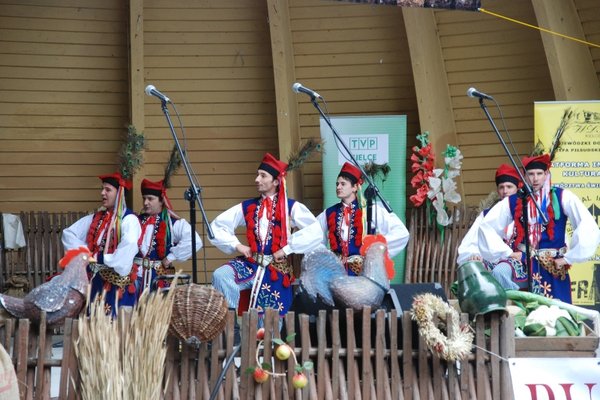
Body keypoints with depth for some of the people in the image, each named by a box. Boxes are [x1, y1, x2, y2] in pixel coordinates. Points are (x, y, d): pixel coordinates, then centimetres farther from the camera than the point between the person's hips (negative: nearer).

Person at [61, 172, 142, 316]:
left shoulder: (128, 219, -10)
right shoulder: (96, 218, 11)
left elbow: (129, 246, -29)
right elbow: (68, 233, 13)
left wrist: (102, 258, -20)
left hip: (117, 282, -6)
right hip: (96, 280, 6)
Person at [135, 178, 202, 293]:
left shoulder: (173, 223, -6)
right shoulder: (137, 221, 11)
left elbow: (194, 241, -20)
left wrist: (171, 257, -17)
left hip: (159, 278, -4)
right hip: (135, 275, 4)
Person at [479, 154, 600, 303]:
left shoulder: (562, 197, -4)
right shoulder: (513, 201, 3)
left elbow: (587, 226, -13)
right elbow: (487, 226, 7)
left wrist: (568, 258, -12)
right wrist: (508, 253, 1)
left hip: (554, 269, -2)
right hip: (522, 265, 2)